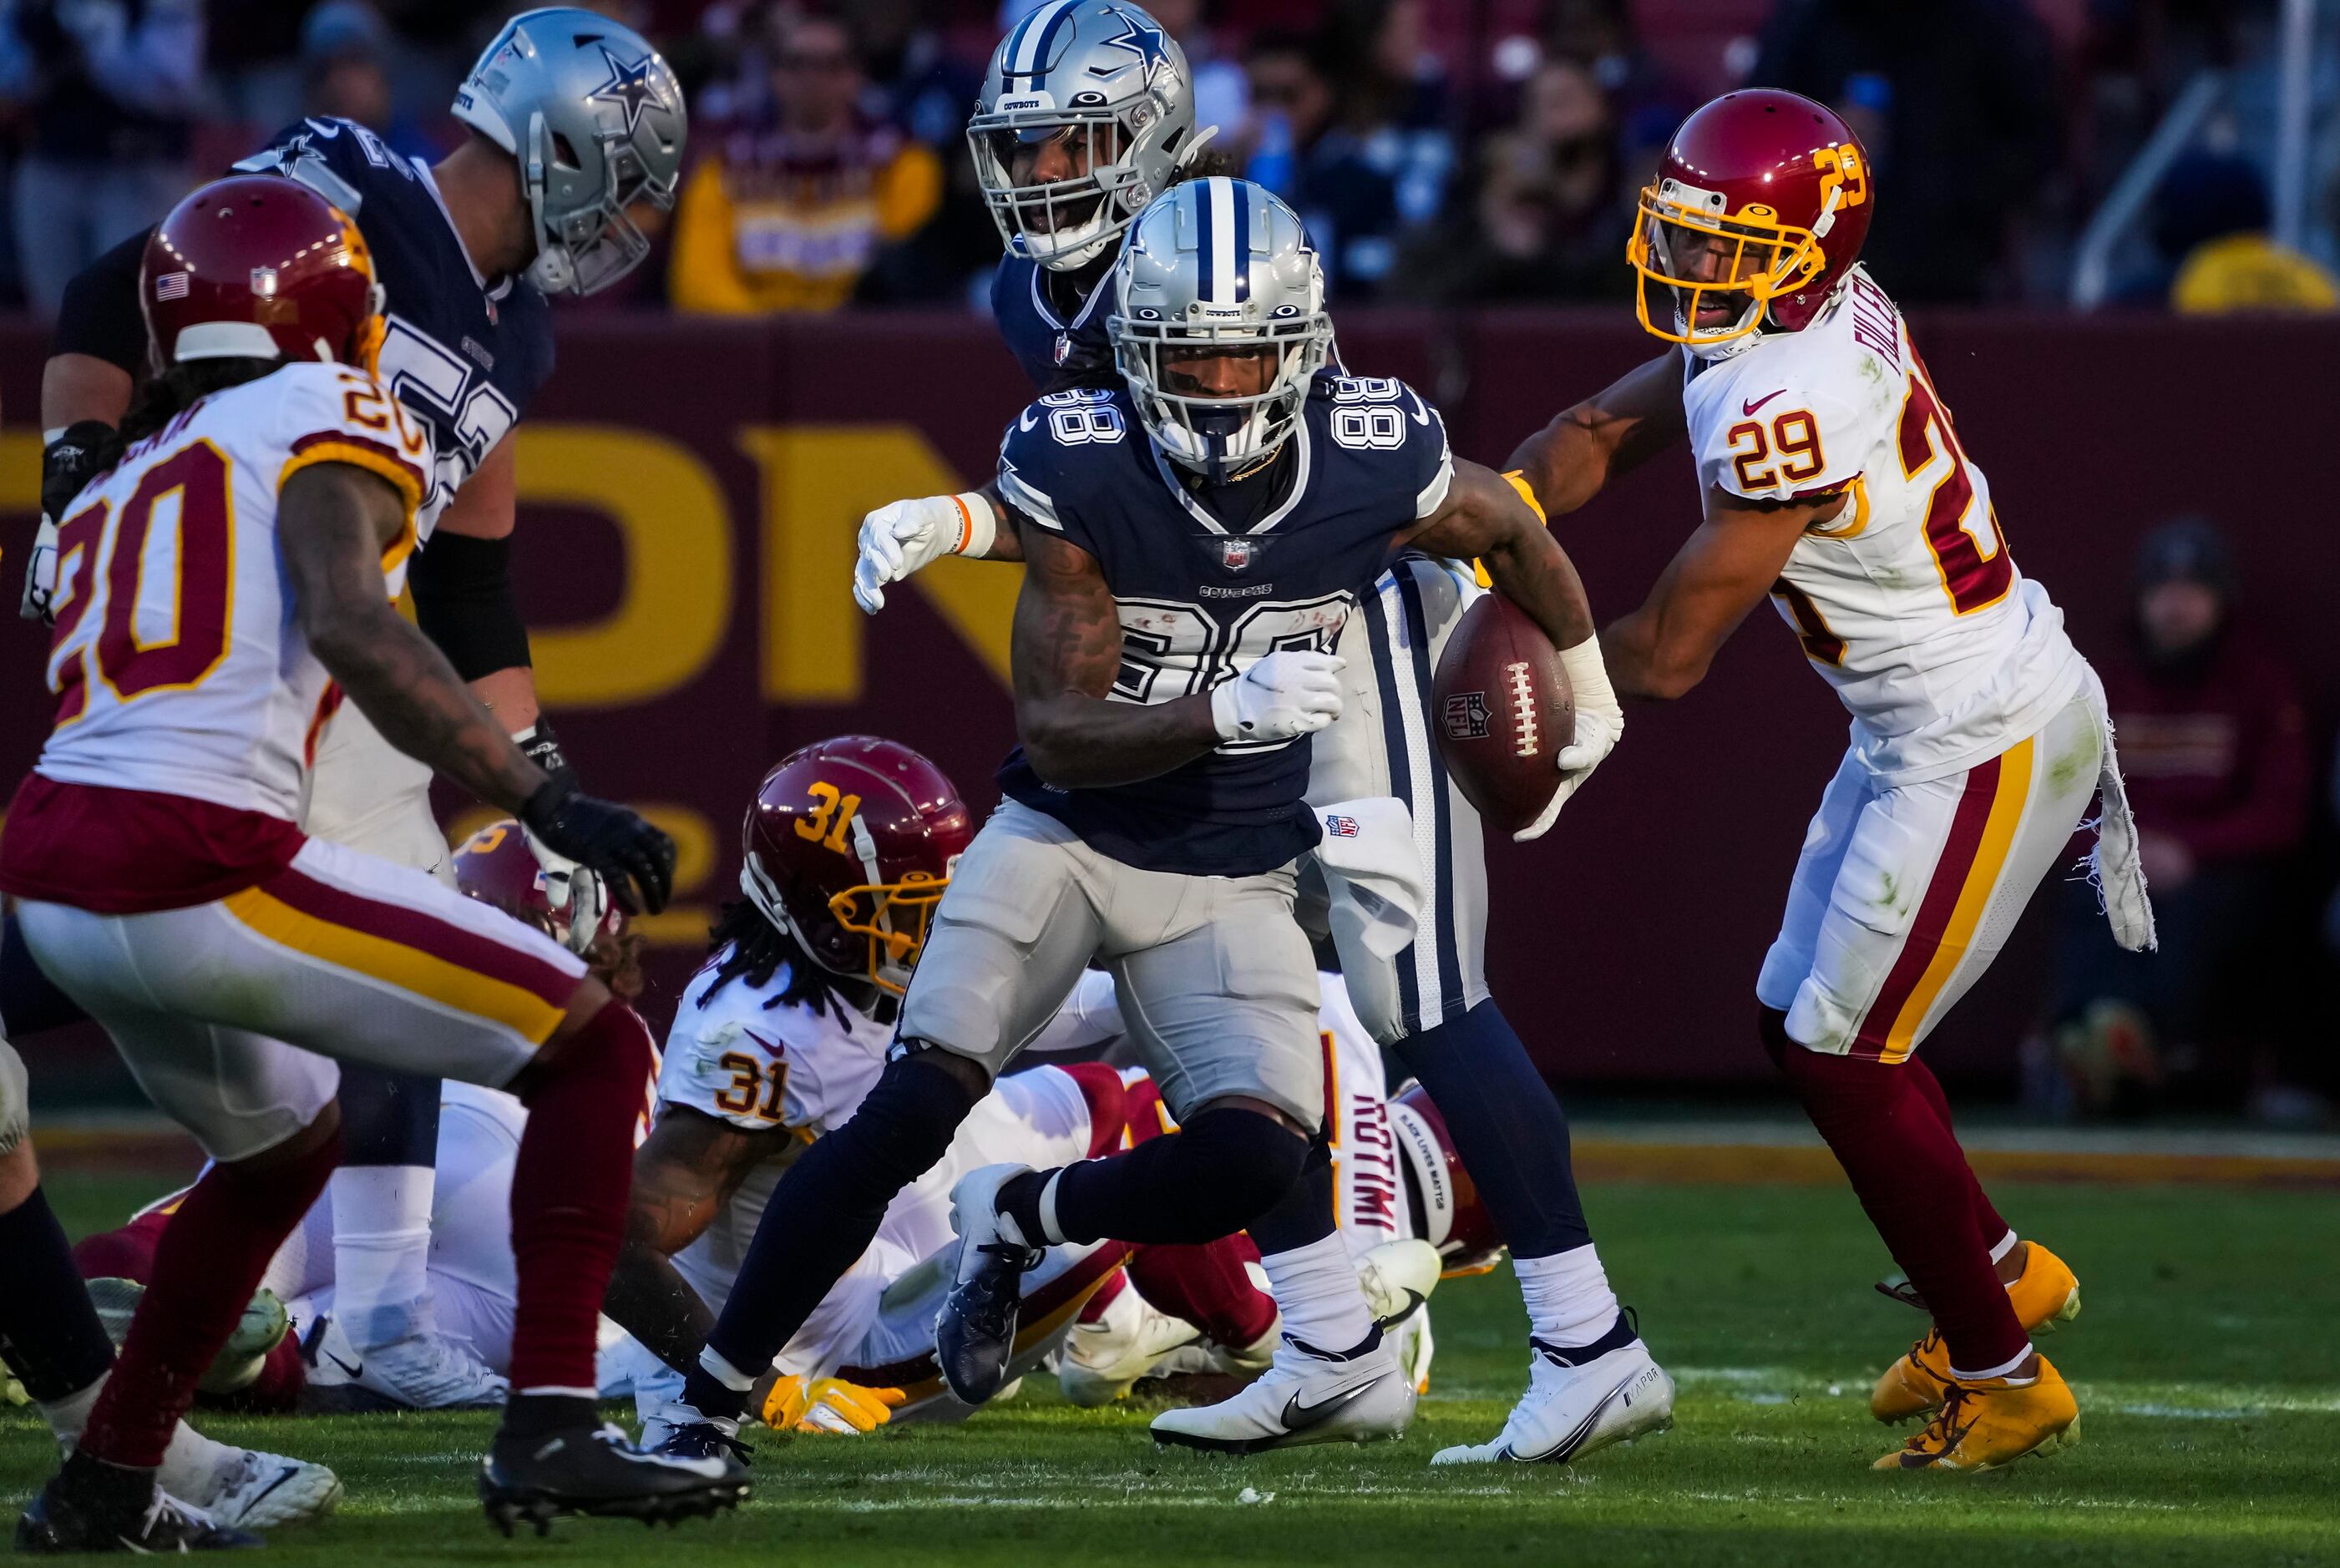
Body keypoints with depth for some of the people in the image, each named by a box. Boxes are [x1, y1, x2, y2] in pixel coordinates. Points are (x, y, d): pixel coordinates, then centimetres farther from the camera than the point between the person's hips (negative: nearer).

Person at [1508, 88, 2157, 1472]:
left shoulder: (1791, 401, -28)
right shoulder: (1810, 309, 0)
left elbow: (1670, 653, -23)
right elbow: (1602, 433, 8)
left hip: (1988, 747, -10)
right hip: (1928, 728, 10)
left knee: (1844, 1060, -3)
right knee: (1805, 1022, 17)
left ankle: (2000, 1374, 10)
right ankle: (1999, 1272, 35)